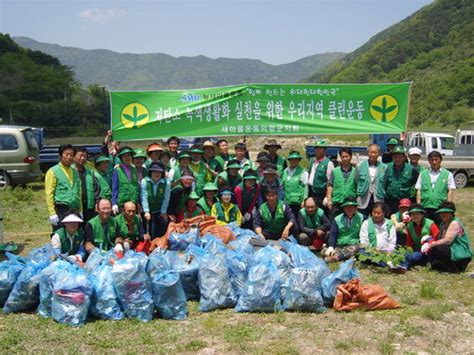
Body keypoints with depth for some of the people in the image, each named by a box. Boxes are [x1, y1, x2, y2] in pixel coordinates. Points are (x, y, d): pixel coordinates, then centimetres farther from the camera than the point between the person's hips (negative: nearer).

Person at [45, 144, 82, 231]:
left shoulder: (75, 172, 16)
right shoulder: (53, 171, -2)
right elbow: (49, 194, -7)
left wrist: (80, 210, 13)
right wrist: (52, 213, -14)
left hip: (74, 210, 6)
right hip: (61, 210, -6)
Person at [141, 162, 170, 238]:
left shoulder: (166, 183, -9)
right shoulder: (145, 181, -10)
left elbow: (166, 199, -9)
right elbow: (144, 198, -14)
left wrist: (163, 212, -12)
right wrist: (146, 211, -22)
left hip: (160, 212, 0)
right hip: (148, 211, 0)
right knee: (147, 231, 3)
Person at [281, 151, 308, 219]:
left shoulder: (303, 172, -4)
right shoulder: (285, 171, 12)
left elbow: (306, 187, -4)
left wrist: (304, 200, -9)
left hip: (298, 203, -5)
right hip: (287, 202, 5)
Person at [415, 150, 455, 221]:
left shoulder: (448, 174, 8)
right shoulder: (422, 174, 12)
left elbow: (450, 191, 5)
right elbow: (418, 191, 10)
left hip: (441, 208, -1)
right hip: (425, 207, 1)